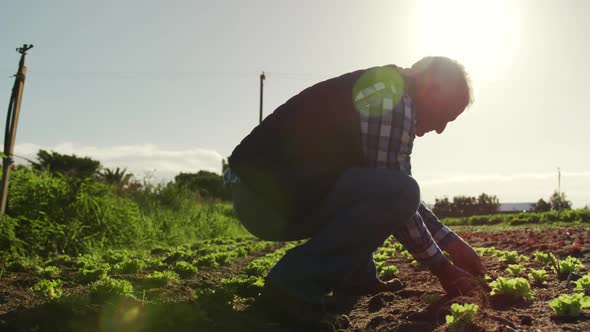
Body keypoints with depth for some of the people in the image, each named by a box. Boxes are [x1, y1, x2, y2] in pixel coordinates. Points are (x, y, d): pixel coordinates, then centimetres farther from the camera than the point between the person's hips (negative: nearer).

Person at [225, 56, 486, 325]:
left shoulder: (387, 99, 20)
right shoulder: (393, 99, -11)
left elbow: (384, 191, 24)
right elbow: (397, 196, -14)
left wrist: (452, 243, 21)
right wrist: (441, 267, 0)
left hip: (266, 192, 10)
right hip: (266, 191, -10)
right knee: (399, 193, -20)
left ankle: (354, 277, 13)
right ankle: (294, 283, -13)